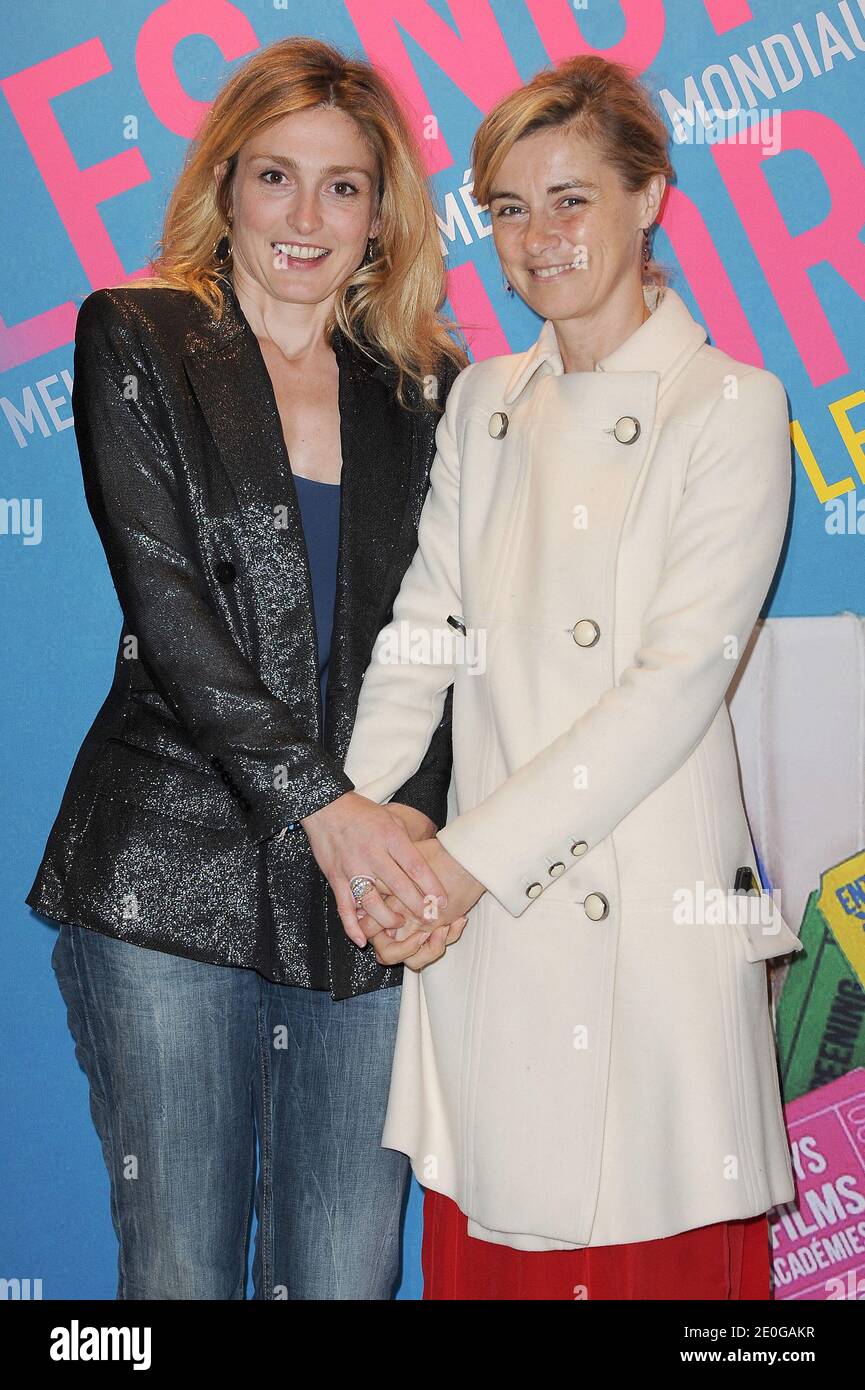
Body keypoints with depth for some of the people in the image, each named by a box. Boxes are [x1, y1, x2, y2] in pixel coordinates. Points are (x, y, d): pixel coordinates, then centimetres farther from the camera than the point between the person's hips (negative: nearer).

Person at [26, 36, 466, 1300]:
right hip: (173, 876, -2)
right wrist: (319, 803, -14)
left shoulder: (430, 390, 12)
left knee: (348, 1273, 8)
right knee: (179, 1267, 6)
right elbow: (164, 604, -6)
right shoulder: (137, 342, 4)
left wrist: (411, 816, -10)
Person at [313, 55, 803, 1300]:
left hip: (655, 913, -4)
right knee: (481, 1241, 11)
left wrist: (467, 857, -15)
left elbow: (681, 680, -12)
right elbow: (423, 629, 9)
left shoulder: (732, 408, -4)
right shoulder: (482, 404, 14)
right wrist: (355, 813, -8)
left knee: (652, 1248, 4)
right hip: (480, 917, 5)